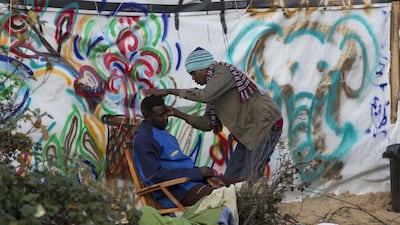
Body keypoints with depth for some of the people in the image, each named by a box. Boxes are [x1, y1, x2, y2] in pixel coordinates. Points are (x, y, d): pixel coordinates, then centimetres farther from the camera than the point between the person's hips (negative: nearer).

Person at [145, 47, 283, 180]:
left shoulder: (224, 71, -12)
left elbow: (205, 95, -30)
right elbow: (207, 124, 8)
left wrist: (170, 91, -26)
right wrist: (178, 114, -3)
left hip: (265, 123, -10)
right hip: (249, 131, 10)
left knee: (250, 180, -16)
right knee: (231, 177, 4)